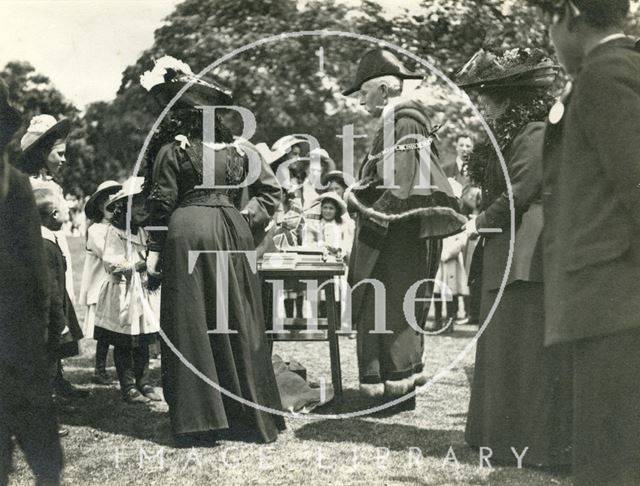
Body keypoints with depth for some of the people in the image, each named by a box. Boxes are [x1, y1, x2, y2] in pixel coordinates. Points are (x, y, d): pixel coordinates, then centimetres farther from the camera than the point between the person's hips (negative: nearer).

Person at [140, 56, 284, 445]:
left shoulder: (171, 149, -2)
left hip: (188, 231, -4)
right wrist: (248, 220, 9)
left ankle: (199, 421, 3)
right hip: (233, 231, 4)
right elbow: (272, 190, 9)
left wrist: (154, 252, 1)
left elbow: (161, 203, -3)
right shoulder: (237, 147, 10)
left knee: (192, 325, 1)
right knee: (240, 322, 11)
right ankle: (251, 417, 18)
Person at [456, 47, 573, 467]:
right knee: (504, 345, 13)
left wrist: (482, 223, -6)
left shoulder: (534, 132, -12)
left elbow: (521, 193, -18)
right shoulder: (510, 133, 18)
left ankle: (541, 446, 2)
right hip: (506, 252, 10)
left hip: (529, 254, -10)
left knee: (529, 349, -6)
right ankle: (508, 436, 21)